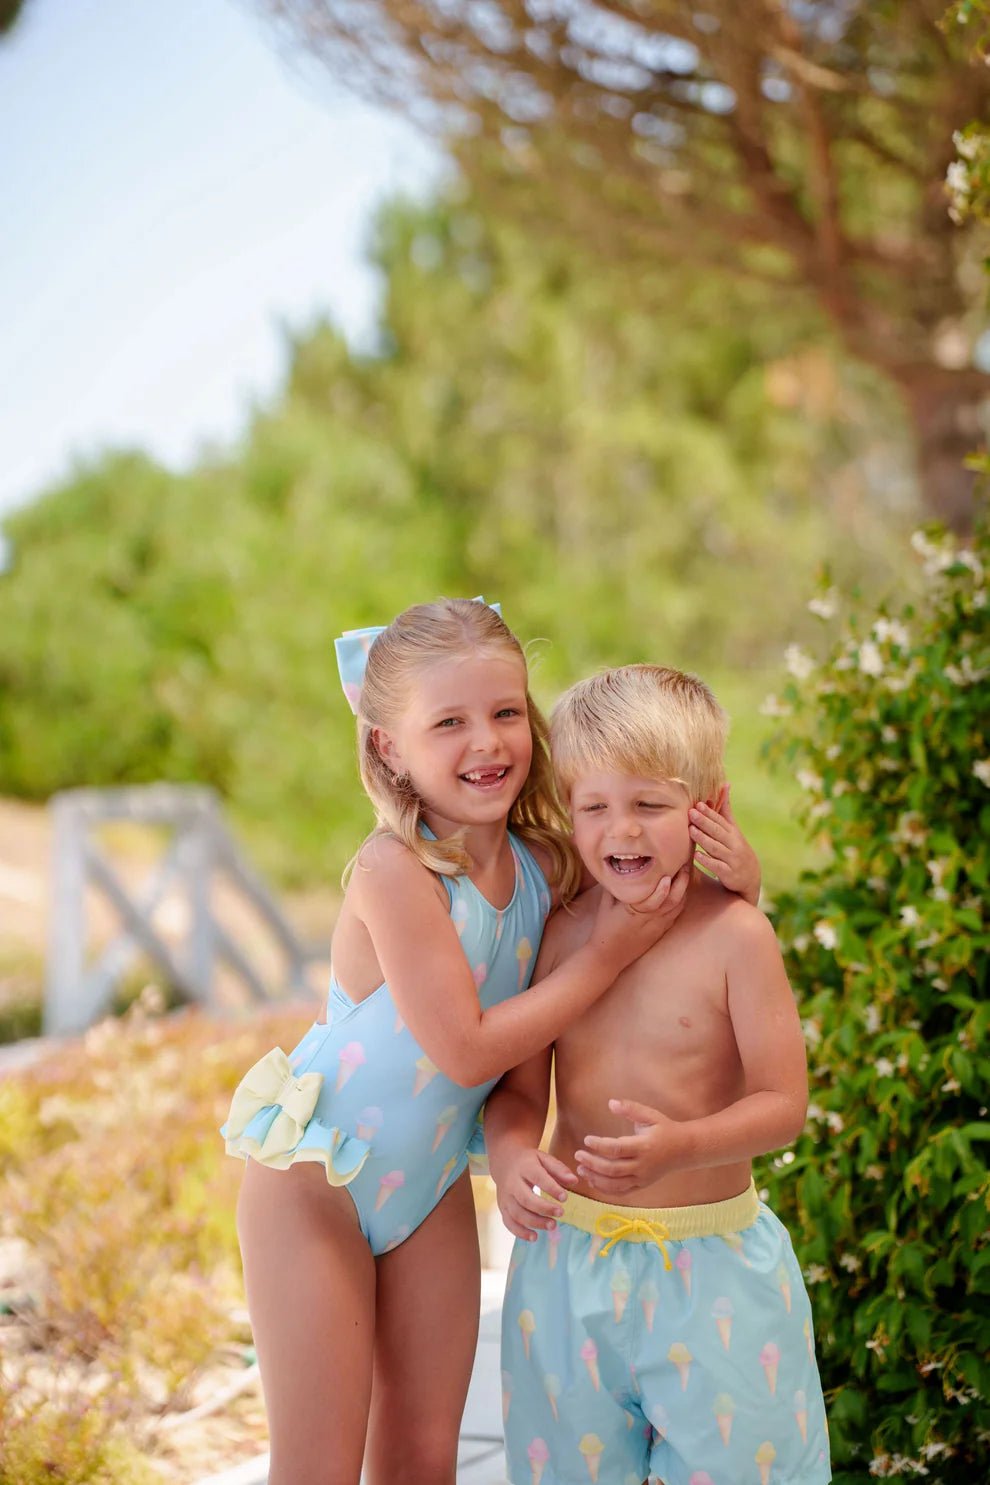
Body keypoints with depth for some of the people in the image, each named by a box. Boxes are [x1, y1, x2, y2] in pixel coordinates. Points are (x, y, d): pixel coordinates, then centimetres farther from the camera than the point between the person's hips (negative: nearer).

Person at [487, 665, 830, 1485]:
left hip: (710, 1260, -3)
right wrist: (511, 1156, -17)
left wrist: (684, 1147, -30)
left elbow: (783, 1102, -13)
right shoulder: (562, 931, 0)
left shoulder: (734, 934, -12)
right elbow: (520, 1085, 4)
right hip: (571, 1255, 4)